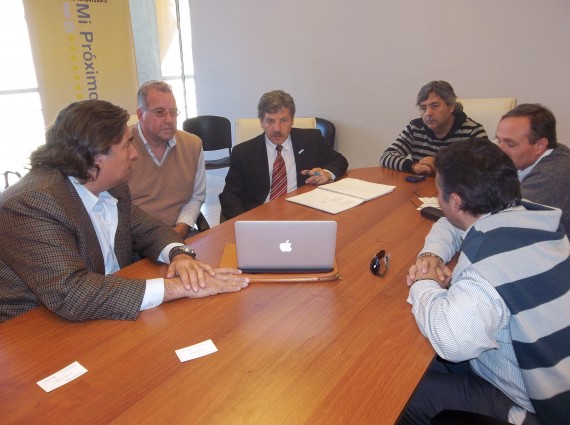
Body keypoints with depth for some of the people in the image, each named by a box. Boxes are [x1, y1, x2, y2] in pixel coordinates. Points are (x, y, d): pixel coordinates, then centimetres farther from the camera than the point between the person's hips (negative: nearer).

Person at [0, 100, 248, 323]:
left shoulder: (111, 187, -1)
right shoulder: (30, 205, -24)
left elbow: (148, 231, 7)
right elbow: (69, 295, -32)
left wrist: (179, 254, -16)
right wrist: (175, 287, -33)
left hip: (106, 318, 7)